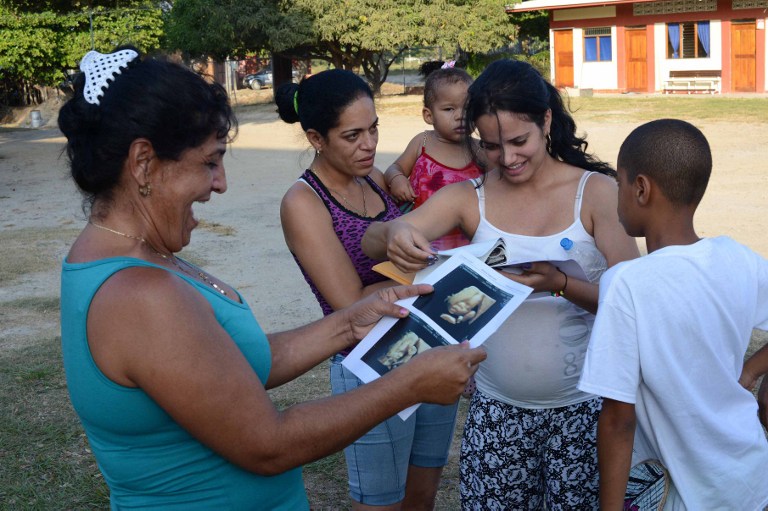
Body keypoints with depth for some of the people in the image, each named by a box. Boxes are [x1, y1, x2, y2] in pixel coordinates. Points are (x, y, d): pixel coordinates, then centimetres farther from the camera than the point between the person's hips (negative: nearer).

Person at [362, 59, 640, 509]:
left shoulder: (596, 191, -6)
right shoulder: (468, 198, 0)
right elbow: (372, 242, -9)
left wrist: (561, 284, -30)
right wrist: (394, 234, -33)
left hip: (582, 408, -2)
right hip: (498, 408, 2)